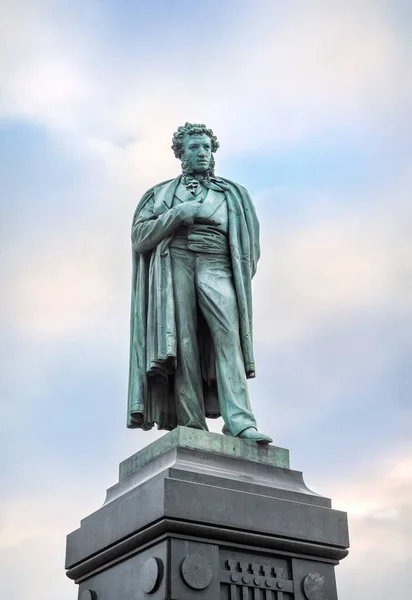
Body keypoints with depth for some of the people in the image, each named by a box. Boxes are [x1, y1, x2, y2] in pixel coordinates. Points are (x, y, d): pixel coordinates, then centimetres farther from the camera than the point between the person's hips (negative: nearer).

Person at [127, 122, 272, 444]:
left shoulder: (230, 193, 25)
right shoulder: (163, 193, 23)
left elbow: (246, 240, 18)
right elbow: (140, 236, 12)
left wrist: (240, 278, 0)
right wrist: (178, 214, -2)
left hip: (216, 266, 0)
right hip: (175, 263, 0)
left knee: (228, 333, -21)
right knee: (183, 343, -15)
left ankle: (239, 421, -33)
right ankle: (192, 427, -20)